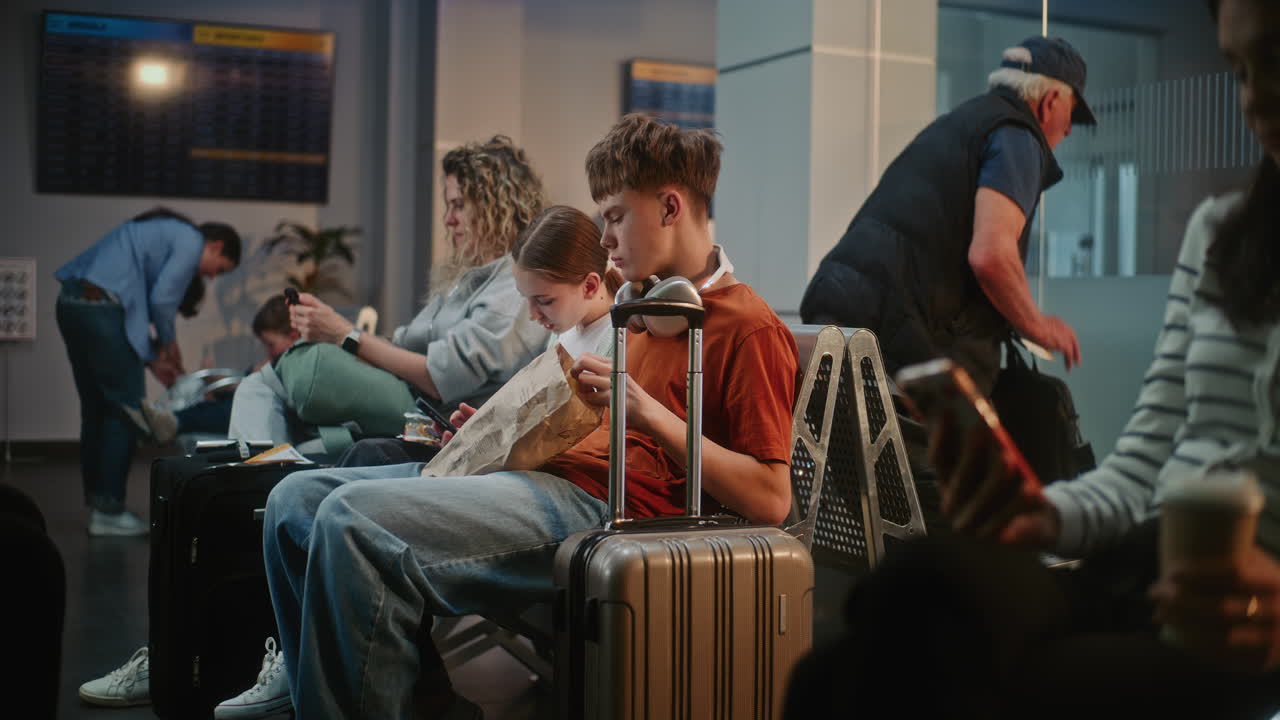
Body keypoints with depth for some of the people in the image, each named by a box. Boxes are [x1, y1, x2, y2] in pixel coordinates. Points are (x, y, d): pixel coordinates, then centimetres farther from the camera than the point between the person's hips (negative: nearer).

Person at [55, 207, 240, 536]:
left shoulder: (166, 235, 28)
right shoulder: (191, 242, 1)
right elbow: (161, 299, -8)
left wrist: (154, 360, 21)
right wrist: (169, 344, 10)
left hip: (72, 301, 10)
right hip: (101, 306, -10)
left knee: (96, 406, 14)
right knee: (126, 407, -2)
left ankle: (96, 503, 20)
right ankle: (108, 512, 0)